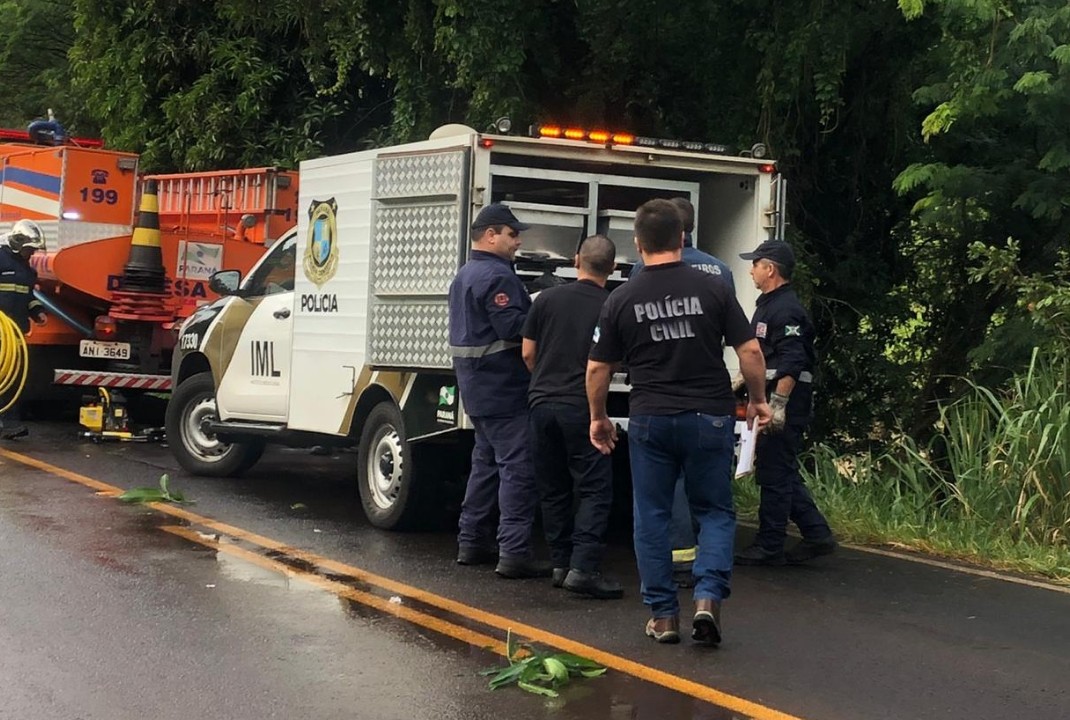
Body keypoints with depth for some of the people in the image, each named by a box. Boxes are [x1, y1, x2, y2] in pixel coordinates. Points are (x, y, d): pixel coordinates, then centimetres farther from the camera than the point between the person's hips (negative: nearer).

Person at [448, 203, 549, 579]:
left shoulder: (465, 274, 17)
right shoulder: (497, 276, -16)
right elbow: (513, 328, -25)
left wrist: (537, 310, 14)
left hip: (478, 387, 11)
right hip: (504, 388, -10)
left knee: (486, 463, 17)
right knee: (518, 467, -10)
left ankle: (472, 542, 22)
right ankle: (514, 552, -13)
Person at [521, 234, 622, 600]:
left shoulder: (547, 299, 4)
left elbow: (528, 353, 8)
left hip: (542, 402, 4)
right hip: (582, 407, -4)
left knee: (553, 489, 13)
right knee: (594, 489, -2)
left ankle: (560, 564, 17)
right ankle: (583, 567, -13)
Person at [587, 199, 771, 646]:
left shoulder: (621, 300, -1)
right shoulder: (712, 290, -3)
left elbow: (597, 369, 3)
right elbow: (750, 350, -4)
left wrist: (598, 418, 18)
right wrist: (758, 400, 11)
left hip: (650, 420, 0)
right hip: (709, 416, 0)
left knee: (652, 516, 11)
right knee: (714, 511, 11)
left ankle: (663, 613, 12)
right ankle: (708, 597, -7)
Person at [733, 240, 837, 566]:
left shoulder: (787, 310, -16)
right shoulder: (767, 305, 18)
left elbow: (791, 364, -23)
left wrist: (778, 405, -26)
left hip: (786, 405, -11)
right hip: (771, 400, 11)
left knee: (774, 475, -4)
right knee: (784, 475, 13)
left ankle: (769, 547, 3)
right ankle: (817, 535, 18)